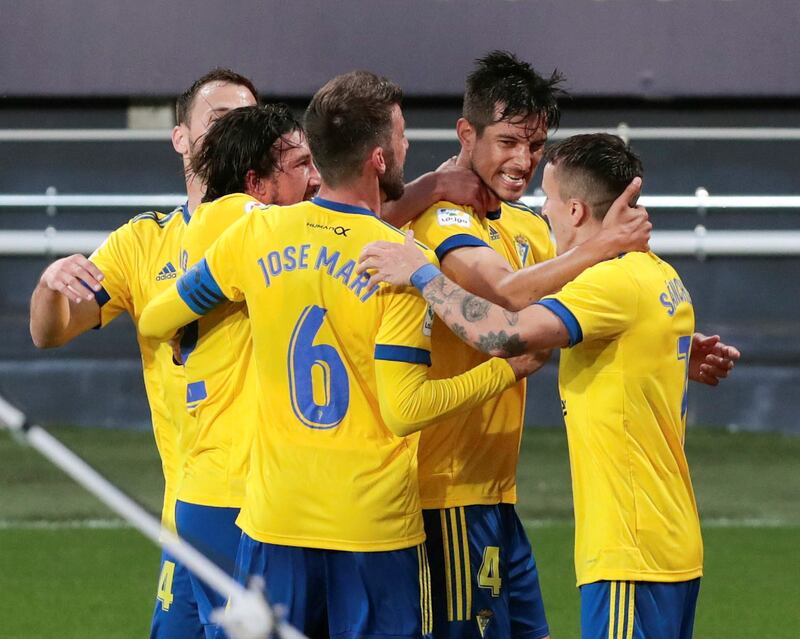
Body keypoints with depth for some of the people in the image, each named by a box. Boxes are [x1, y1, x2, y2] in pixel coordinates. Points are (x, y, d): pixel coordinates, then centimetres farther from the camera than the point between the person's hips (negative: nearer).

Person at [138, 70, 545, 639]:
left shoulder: (258, 234, 0)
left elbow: (156, 320, 11)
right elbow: (405, 411, -14)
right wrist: (507, 370, -3)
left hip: (274, 523, 3)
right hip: (376, 527, -3)